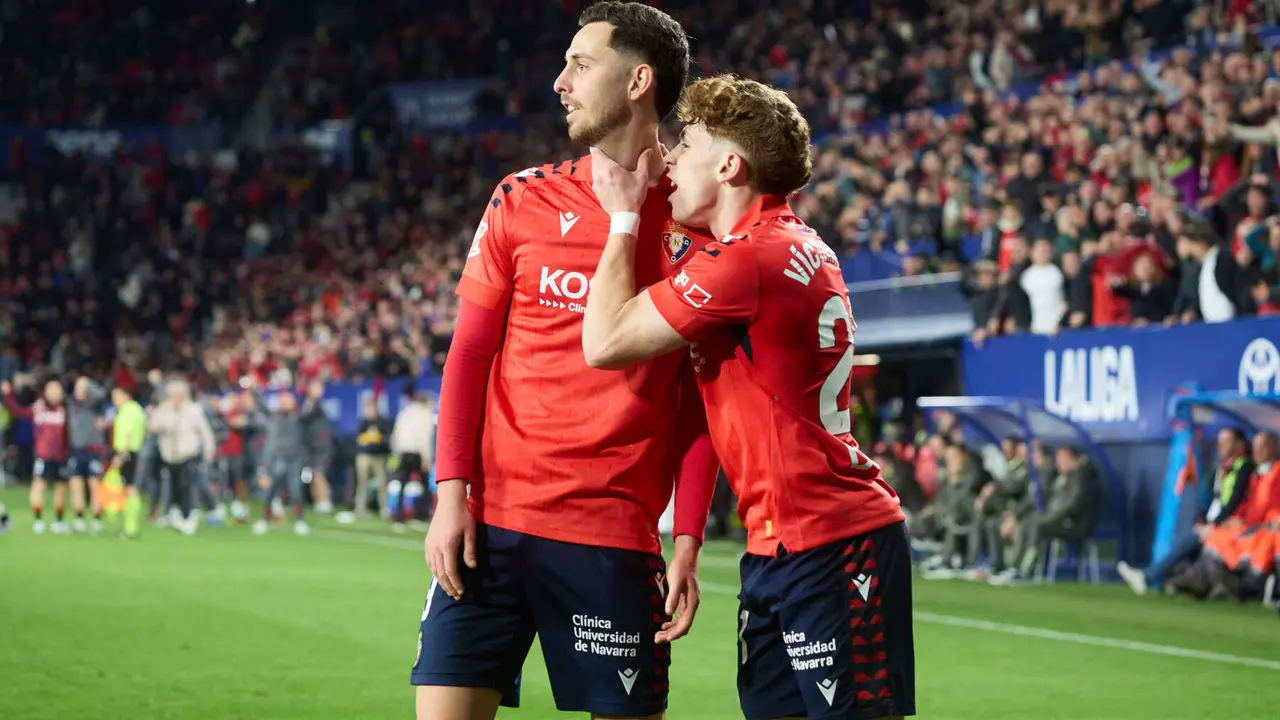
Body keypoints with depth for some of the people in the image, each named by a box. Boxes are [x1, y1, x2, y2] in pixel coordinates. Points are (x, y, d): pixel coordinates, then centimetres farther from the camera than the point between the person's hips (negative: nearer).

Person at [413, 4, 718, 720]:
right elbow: (469, 351, 7)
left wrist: (688, 541, -4)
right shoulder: (524, 198, 8)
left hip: (616, 539, -2)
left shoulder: (696, 226, 1)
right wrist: (451, 493, -3)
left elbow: (701, 402, 3)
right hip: (490, 522, 2)